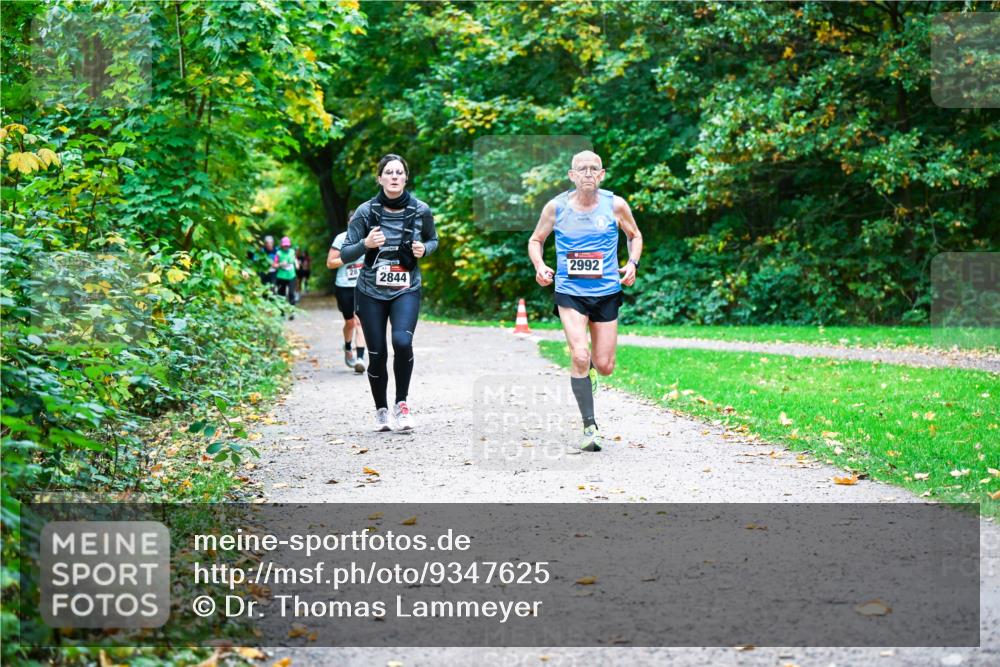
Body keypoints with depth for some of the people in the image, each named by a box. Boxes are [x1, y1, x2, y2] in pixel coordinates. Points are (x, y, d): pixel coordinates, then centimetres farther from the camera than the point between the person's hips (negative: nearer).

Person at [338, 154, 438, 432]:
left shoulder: (420, 210, -4)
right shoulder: (365, 211, -7)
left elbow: (433, 240, 15)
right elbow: (345, 254, -4)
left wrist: (424, 249, -8)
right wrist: (366, 244, -24)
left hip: (407, 290, 0)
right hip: (371, 292, 0)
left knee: (402, 341, -23)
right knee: (377, 354, 0)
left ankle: (401, 404, -4)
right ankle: (381, 409, 23)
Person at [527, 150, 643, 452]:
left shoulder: (616, 205, -3)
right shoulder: (556, 207, -4)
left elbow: (635, 235, 14)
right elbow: (536, 240, 10)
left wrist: (632, 263, -4)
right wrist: (539, 266, -9)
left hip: (607, 292, 2)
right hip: (569, 292, -2)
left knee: (604, 366, 4)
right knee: (580, 356, -19)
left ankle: (584, 365, 44)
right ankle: (590, 427, -7)